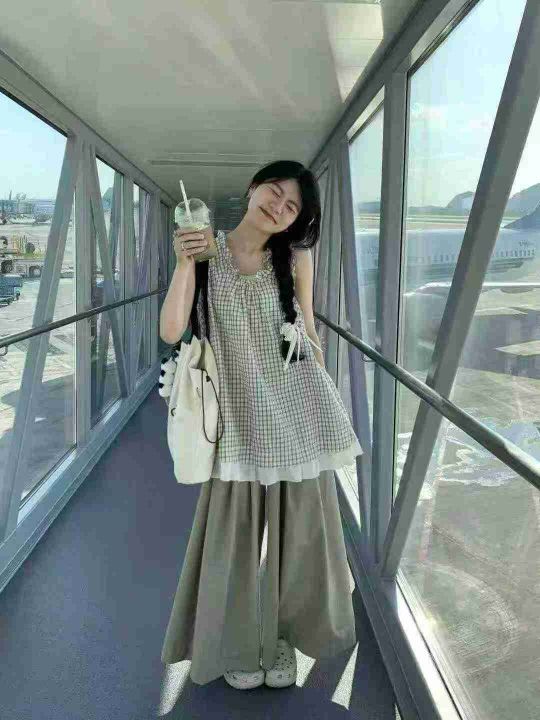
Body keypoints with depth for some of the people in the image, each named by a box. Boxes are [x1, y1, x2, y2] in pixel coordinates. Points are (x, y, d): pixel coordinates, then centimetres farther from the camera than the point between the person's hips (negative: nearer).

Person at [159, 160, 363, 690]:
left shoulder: (295, 257, 1)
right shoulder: (207, 251, 0)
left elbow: (309, 333, 8)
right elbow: (171, 332, -9)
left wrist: (325, 404, 11)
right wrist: (185, 262, -18)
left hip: (298, 412, 1)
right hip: (241, 414, -1)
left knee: (297, 533, 12)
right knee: (235, 536, 8)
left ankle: (282, 637, 37)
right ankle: (238, 644, 35)